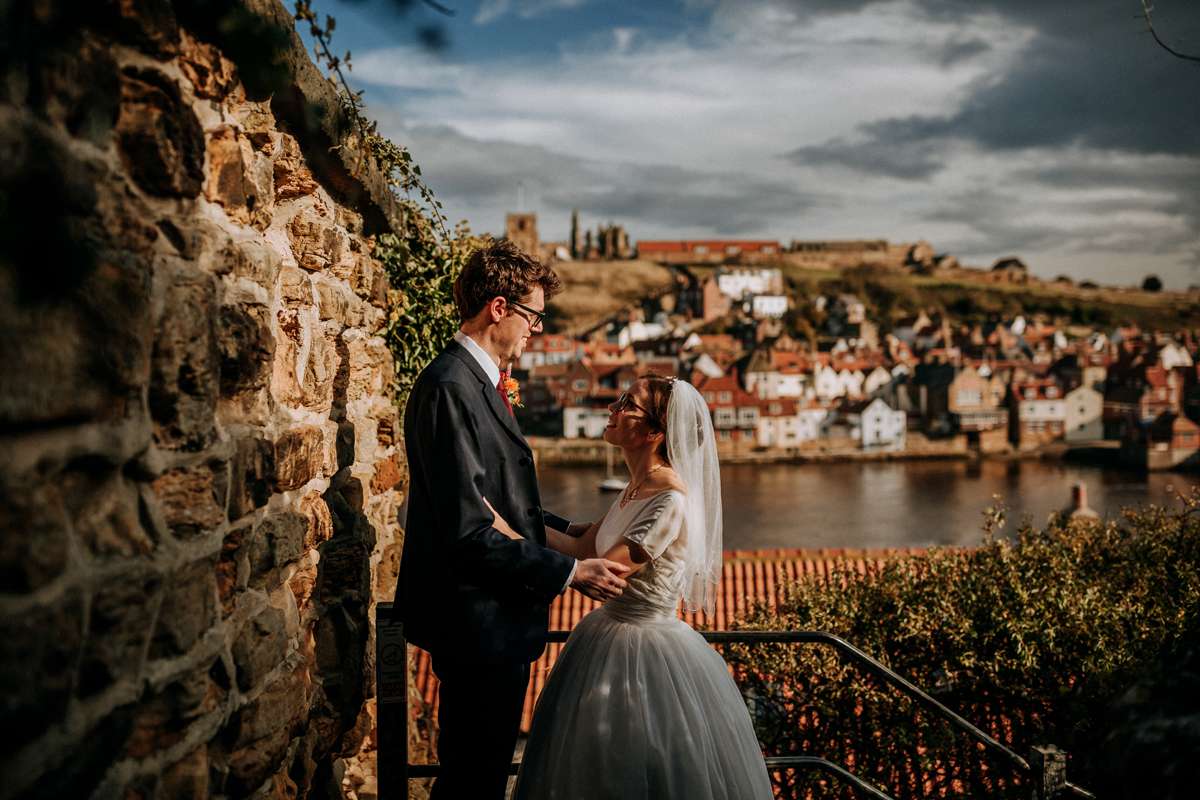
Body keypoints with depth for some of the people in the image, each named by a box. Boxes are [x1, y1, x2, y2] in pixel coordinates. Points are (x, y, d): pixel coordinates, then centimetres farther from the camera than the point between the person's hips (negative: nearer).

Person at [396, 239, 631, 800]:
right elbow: (469, 533, -25)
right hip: (478, 624, -10)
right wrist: (569, 572, -19)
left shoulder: (477, 380, 11)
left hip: (494, 617, 10)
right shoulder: (452, 388, -21)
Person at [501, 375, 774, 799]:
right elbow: (582, 550, 6)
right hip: (613, 640, 9)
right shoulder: (637, 486, 3)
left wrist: (501, 526, -27)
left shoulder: (670, 501, -25)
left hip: (648, 655, -9)